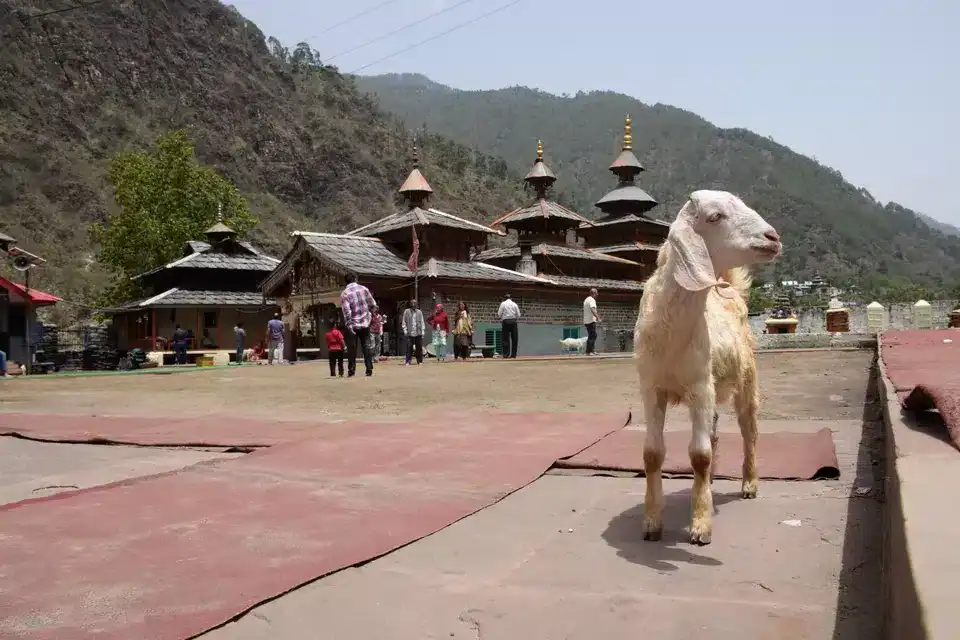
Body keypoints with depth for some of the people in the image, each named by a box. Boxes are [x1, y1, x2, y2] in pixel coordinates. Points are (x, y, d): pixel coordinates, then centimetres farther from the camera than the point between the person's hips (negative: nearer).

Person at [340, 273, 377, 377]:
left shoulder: (344, 294, -7)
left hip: (353, 325, -2)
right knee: (366, 346, 7)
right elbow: (373, 305, 1)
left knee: (352, 348, 6)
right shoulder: (364, 289, 0)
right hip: (365, 323, 2)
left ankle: (351, 371, 7)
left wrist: (349, 326, -16)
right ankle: (369, 370, 4)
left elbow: (346, 312, -16)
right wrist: (371, 315, 16)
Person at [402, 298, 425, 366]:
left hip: (418, 333, 2)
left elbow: (422, 322, 11)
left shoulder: (419, 312, 10)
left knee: (419, 348, 3)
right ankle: (408, 361, 0)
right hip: (410, 333, -2)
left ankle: (420, 361, 11)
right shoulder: (406, 311, 5)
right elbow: (404, 322, 5)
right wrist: (405, 330, -4)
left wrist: (422, 331, 4)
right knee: (409, 348, -5)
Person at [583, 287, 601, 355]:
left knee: (593, 335, 16)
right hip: (591, 321, -10)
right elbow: (592, 310, -29)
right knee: (592, 336, -8)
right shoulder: (592, 300, -13)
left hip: (586, 321, 10)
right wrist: (598, 318, -36)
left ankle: (593, 350, 17)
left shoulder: (586, 299, 18)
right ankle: (588, 352, -9)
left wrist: (596, 315, 37)